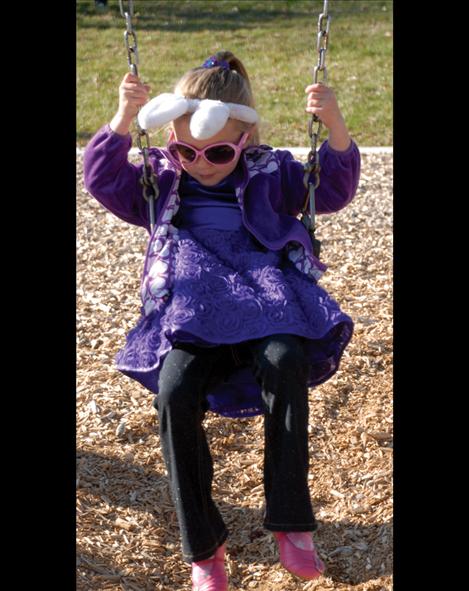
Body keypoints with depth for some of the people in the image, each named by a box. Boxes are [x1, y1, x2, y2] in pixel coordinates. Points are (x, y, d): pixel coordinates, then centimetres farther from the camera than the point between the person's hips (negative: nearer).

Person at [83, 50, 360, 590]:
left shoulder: (271, 175, 18)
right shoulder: (159, 182, 19)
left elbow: (333, 189, 12)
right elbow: (103, 179, 7)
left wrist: (334, 126, -5)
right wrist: (124, 118, -8)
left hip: (267, 299, 0)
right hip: (192, 317, 1)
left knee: (285, 363, -37)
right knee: (174, 394, -30)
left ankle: (291, 522, -25)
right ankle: (202, 547, -14)